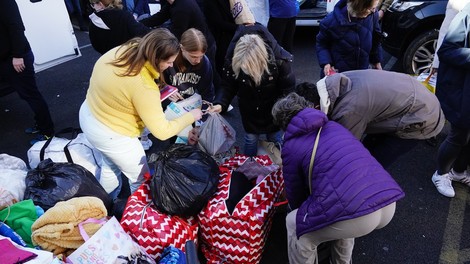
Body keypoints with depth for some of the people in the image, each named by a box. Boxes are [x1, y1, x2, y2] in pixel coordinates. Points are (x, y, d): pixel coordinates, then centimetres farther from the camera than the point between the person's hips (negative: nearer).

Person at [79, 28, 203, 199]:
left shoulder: (124, 50, -12)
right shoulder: (144, 87, -34)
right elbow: (162, 131, -27)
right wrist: (191, 116, -12)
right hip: (109, 134, -9)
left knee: (111, 165, 33)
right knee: (141, 180, 14)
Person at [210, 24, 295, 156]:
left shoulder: (279, 60, -32)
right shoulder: (233, 60, -29)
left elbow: (288, 89, -17)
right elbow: (227, 85, -14)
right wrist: (220, 104, -31)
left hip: (272, 109, -1)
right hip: (249, 110, 1)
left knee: (274, 138, 19)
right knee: (251, 138, 16)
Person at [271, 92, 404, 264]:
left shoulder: (291, 147, 10)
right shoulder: (333, 126, 27)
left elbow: (295, 195, 21)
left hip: (354, 214, -7)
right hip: (389, 204, 7)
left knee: (294, 224, 19)